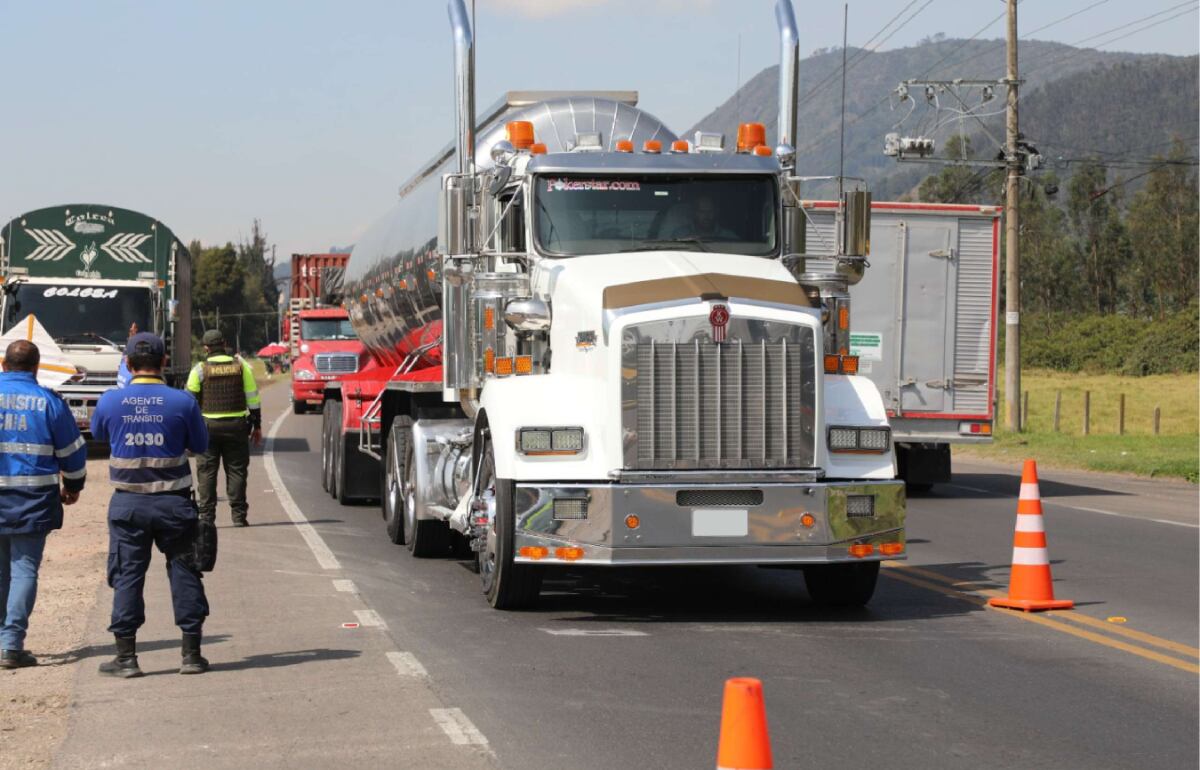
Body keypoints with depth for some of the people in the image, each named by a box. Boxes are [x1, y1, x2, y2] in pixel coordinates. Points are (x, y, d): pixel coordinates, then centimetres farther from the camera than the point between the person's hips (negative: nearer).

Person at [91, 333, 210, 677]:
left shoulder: (110, 401, -5)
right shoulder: (183, 402, -9)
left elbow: (98, 433, 14)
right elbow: (200, 444, 3)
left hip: (128, 503, 1)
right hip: (173, 502, 0)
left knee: (127, 576, 7)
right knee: (184, 574, 9)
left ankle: (126, 657, 7)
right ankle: (192, 654, 11)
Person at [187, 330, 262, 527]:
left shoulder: (200, 369, -2)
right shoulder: (241, 366, 3)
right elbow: (253, 399, 4)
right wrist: (257, 426, 11)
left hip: (208, 425, -1)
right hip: (236, 426, 1)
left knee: (206, 472, 5)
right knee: (236, 471, 6)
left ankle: (206, 516, 2)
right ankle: (239, 516, 4)